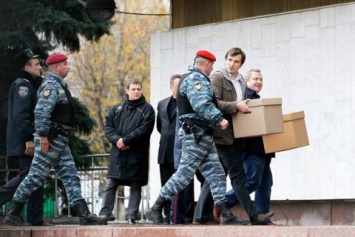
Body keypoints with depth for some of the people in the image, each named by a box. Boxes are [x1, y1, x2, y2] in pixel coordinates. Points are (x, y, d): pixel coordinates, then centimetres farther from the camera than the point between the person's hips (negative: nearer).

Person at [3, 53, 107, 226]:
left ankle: (83, 214, 1)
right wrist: (43, 135, -26)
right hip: (50, 140, -10)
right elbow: (41, 111, -25)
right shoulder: (51, 84, -14)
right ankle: (13, 214, 1)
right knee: (36, 176, -6)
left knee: (70, 177, 5)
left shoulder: (59, 85, 18)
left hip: (60, 140, 10)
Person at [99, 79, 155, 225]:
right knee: (110, 185, 0)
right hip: (117, 153, 3)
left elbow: (144, 129, -11)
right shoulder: (117, 109, 14)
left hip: (137, 154, -3)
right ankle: (104, 214, 3)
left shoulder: (147, 109, 2)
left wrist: (125, 140, -16)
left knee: (136, 186, 2)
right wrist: (116, 139, -13)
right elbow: (108, 126, 7)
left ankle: (132, 216, 5)